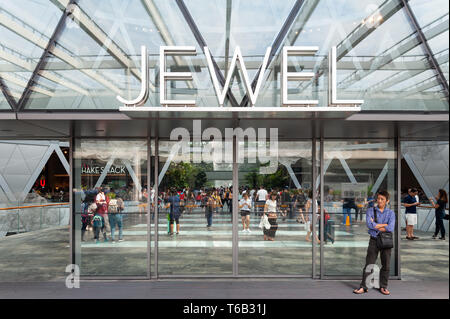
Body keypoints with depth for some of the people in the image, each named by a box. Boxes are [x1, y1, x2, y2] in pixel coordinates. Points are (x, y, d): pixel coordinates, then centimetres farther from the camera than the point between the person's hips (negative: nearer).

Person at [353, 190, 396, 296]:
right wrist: (384, 224, -11)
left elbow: (390, 228, -15)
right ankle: (363, 287, 7)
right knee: (369, 264, 1)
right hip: (374, 240, 0)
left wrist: (376, 226, -11)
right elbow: (369, 224, -16)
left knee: (386, 265, 8)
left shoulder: (391, 213, 0)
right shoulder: (370, 211, 1)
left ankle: (383, 287, 22)